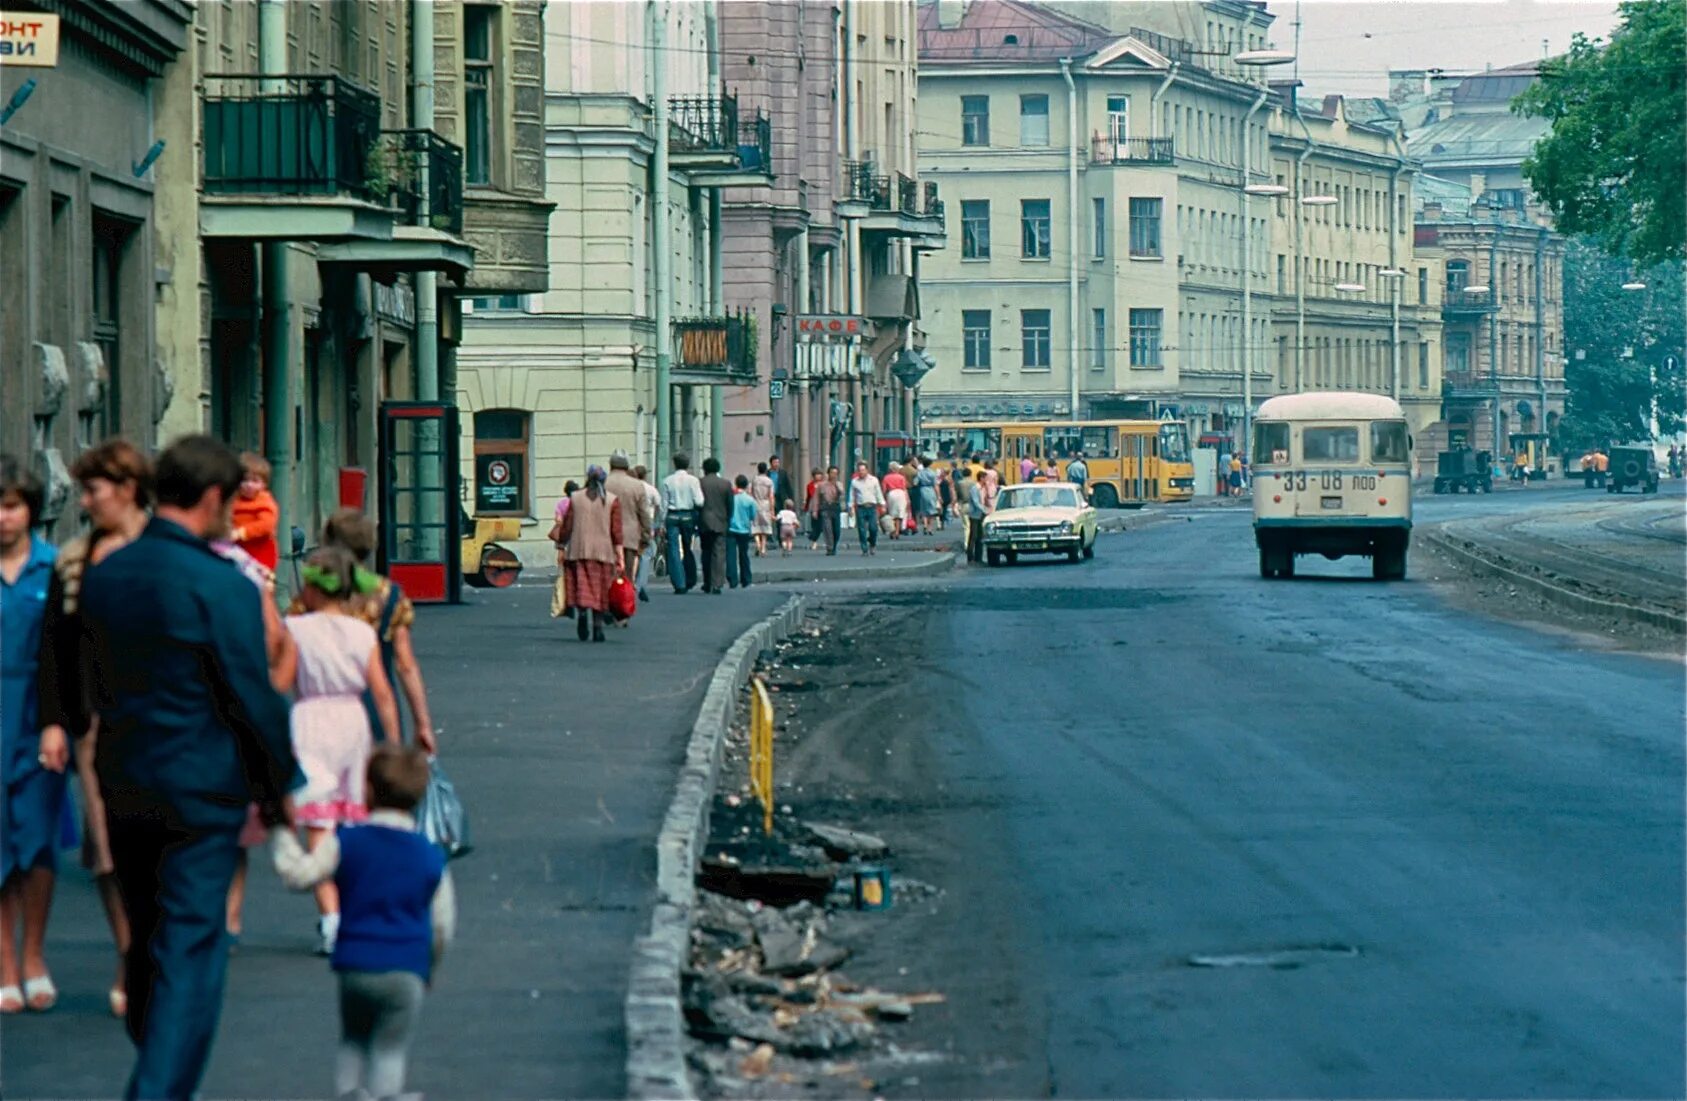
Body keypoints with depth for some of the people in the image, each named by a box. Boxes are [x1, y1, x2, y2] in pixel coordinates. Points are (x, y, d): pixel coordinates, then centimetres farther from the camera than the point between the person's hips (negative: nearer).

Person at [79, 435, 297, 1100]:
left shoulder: (103, 575, 2)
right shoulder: (222, 588, -18)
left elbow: (96, 683, 10)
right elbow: (254, 698, -13)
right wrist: (277, 788, 0)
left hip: (123, 787, 6)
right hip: (201, 789, -6)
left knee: (147, 939, 20)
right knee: (191, 949, -2)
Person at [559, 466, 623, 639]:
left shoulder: (576, 498, 3)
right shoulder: (612, 500, -1)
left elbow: (567, 528, 3)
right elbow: (616, 531, -5)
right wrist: (620, 556, -3)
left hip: (579, 551, 0)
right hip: (603, 552, 0)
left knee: (582, 587, 3)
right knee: (599, 591, 8)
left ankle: (582, 611, -25)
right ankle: (597, 628, 6)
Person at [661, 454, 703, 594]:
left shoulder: (667, 481, -1)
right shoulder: (693, 480, -4)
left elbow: (664, 504, 0)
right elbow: (699, 502, -10)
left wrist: (662, 523, 5)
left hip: (672, 516, 0)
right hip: (688, 516, 0)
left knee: (674, 551, 1)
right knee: (688, 550, 16)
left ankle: (679, 584, -6)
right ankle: (690, 581, 20)